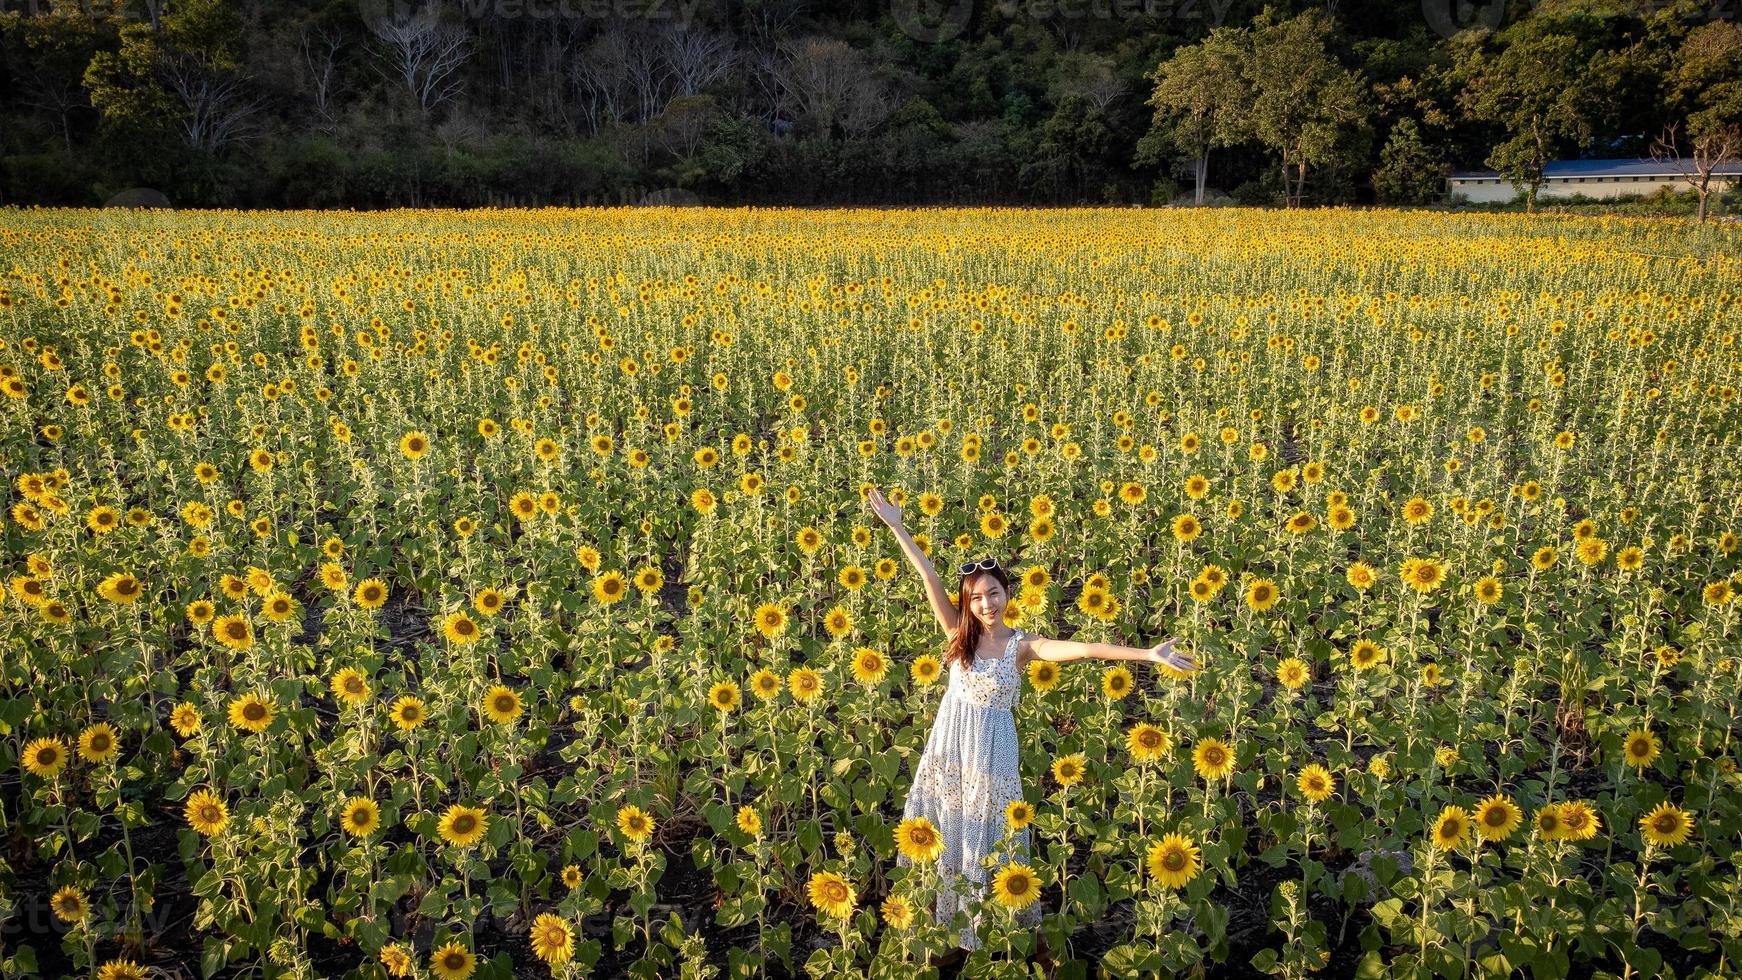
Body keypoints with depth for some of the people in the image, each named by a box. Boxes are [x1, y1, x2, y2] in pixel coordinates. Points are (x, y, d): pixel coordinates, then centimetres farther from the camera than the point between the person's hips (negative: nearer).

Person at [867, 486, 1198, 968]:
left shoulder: (1023, 645, -7)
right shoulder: (959, 633, -2)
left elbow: (1081, 649, -19)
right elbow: (930, 579, -9)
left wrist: (1147, 654, -27)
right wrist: (896, 527, -13)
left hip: (991, 752, -3)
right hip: (948, 746, 3)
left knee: (990, 841, 6)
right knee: (946, 838, 10)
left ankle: (1027, 933, 24)